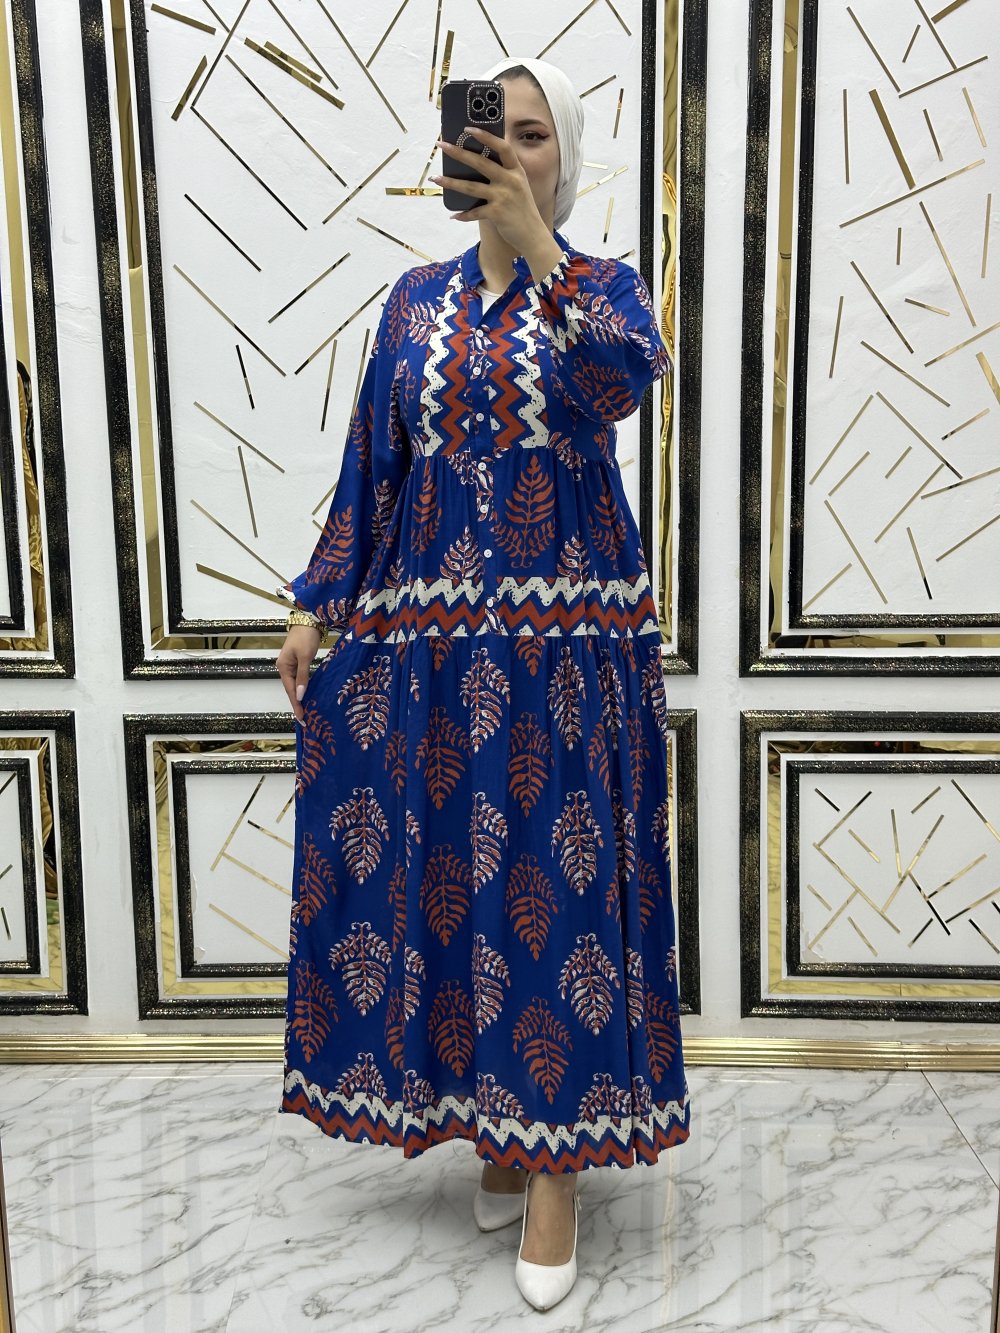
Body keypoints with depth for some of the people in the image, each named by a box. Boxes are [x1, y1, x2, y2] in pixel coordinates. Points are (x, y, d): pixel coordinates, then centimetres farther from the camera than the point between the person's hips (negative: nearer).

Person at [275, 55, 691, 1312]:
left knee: (558, 879, -1)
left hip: (566, 639, -3)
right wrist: (313, 607, 5)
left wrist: (538, 255, -33)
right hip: (427, 635, 3)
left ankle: (557, 1157, 15)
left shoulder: (604, 287, 5)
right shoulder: (416, 301, 13)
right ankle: (496, 1121, 28)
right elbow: (369, 465, 11)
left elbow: (625, 379, -20)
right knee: (439, 876, 6)